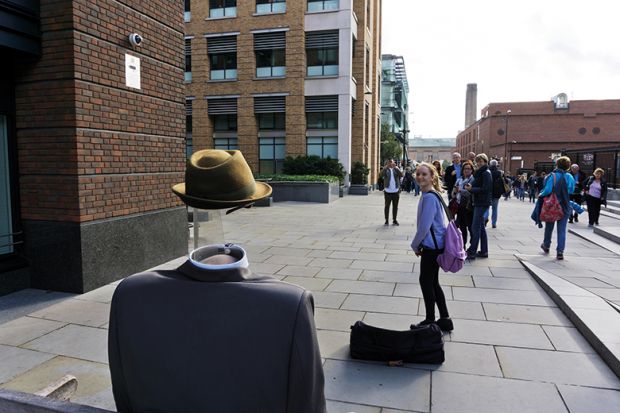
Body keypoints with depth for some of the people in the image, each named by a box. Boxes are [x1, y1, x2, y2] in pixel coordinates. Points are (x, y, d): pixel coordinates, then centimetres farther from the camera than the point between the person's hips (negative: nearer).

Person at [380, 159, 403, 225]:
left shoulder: (396, 169, 6)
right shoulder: (386, 170, 2)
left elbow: (401, 175, -11)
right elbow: (381, 175, -16)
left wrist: (395, 167, -17)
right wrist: (386, 167, -19)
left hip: (396, 191, 2)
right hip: (387, 191, -2)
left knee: (395, 206, 9)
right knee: (387, 206, 3)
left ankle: (394, 220, 19)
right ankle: (386, 220, 11)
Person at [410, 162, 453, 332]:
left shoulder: (429, 197, -20)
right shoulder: (432, 195, 11)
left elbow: (424, 226, -22)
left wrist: (415, 245, -8)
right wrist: (419, 244, 15)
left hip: (431, 246, -10)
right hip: (435, 246, 10)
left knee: (426, 281, 3)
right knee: (433, 282, 16)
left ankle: (430, 321, 16)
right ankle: (445, 320, 25)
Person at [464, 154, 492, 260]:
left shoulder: (486, 173, -12)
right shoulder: (480, 172, 16)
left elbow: (485, 189, -20)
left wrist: (471, 189, -17)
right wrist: (471, 187, 0)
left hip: (482, 203, -10)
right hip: (479, 202, 10)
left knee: (475, 227, -9)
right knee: (481, 227, 13)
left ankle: (472, 252, -6)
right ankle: (484, 251, 20)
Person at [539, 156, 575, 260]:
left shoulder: (552, 176, -13)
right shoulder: (570, 177, -4)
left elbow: (547, 190, -20)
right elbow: (571, 190, 1)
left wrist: (541, 195, -3)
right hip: (565, 207, 1)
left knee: (549, 227, 18)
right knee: (562, 229, 4)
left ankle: (546, 246, 35)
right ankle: (560, 252, -1)